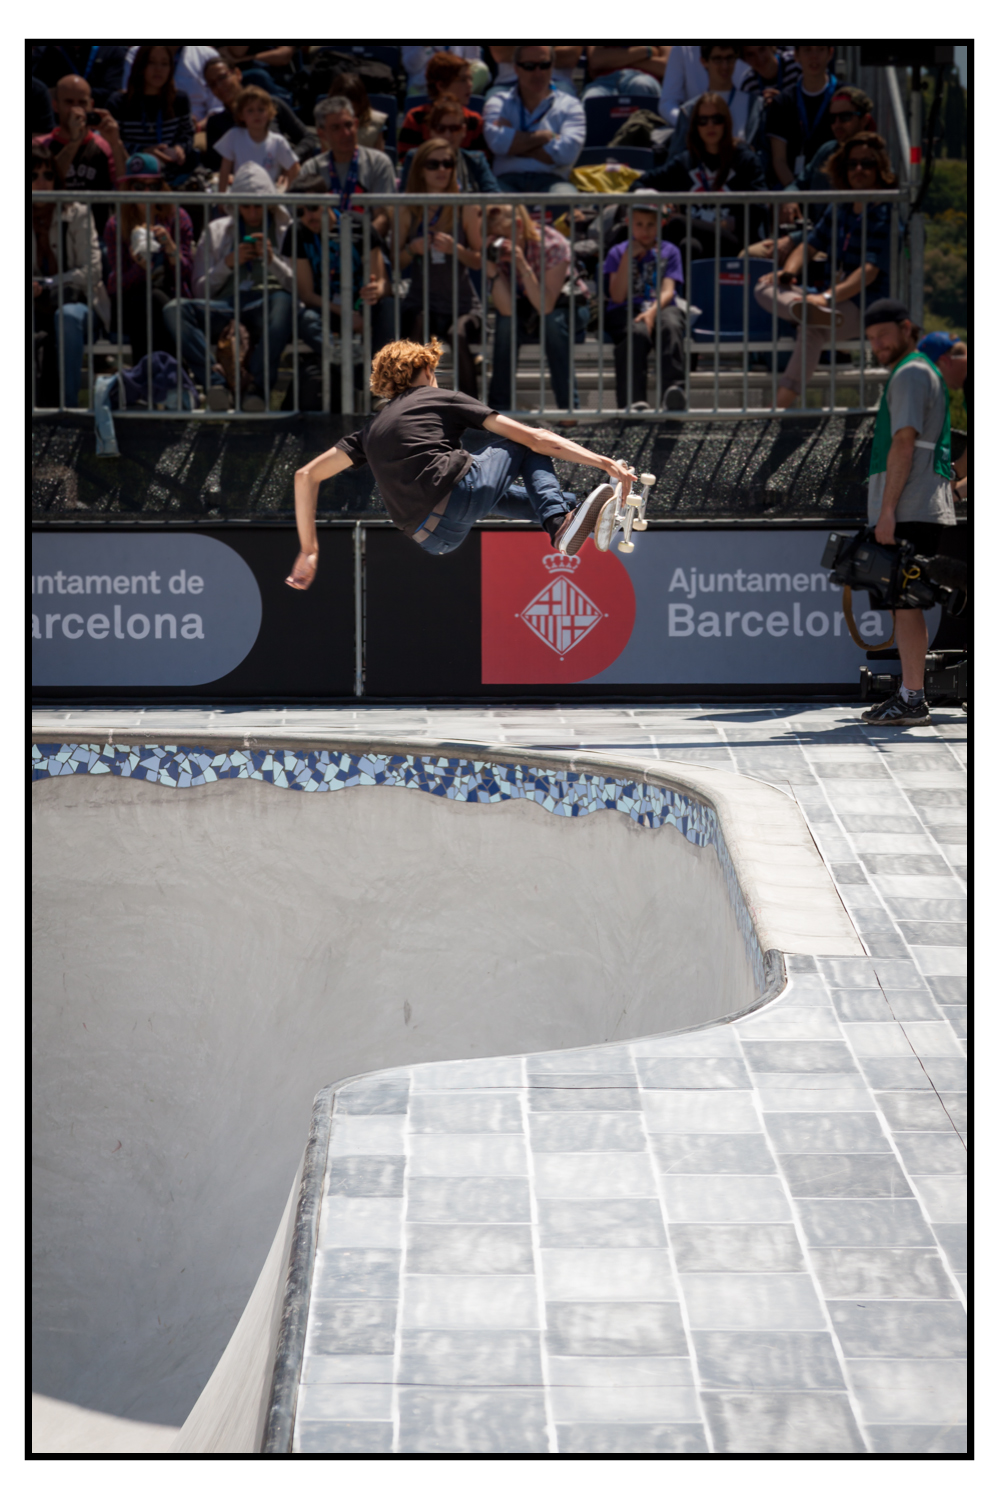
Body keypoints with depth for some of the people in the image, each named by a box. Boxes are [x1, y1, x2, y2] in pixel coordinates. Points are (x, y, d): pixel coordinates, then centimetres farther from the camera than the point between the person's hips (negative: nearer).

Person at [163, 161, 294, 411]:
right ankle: (215, 381, -42)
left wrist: (272, 260, -4)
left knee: (282, 300, -40)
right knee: (174, 310, -28)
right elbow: (200, 289, 18)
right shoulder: (216, 230, 26)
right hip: (225, 304, 2)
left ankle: (258, 387, -45)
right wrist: (228, 264, 2)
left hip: (267, 306, -2)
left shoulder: (285, 231, 21)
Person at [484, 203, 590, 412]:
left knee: (553, 319, -35)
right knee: (506, 322, -29)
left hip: (567, 310, -3)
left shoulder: (552, 244, -27)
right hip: (526, 313, 3)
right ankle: (498, 406, -19)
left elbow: (546, 306, -35)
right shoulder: (497, 251, -17)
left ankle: (568, 406, -29)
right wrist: (492, 272, -39)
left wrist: (523, 265, -44)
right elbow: (507, 309, -27)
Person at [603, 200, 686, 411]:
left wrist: (653, 311, -21)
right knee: (637, 332, -39)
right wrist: (628, 257, -4)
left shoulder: (669, 251, 16)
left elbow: (668, 291, 1)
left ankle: (674, 388, -60)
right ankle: (635, 400, -54)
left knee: (671, 327, -38)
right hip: (626, 312, -1)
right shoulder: (618, 252, 14)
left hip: (661, 307, 1)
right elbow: (617, 296, 2)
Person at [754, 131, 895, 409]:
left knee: (812, 329, -37)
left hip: (865, 307, -8)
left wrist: (828, 297, -33)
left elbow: (870, 271, -20)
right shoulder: (839, 209, 15)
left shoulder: (885, 213, -9)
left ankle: (781, 405, -46)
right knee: (764, 287, -5)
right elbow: (810, 245, 20)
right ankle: (801, 308, -40)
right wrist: (787, 273, -3)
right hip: (833, 297, 8)